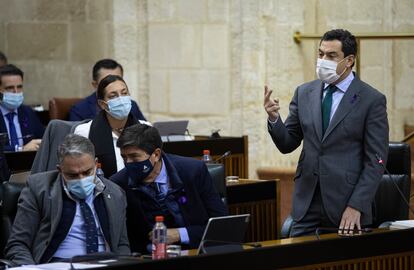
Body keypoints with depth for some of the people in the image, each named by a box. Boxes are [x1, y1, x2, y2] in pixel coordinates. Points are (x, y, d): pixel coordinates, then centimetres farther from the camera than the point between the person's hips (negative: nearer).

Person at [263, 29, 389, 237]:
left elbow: (375, 161, -6)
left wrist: (356, 207, -13)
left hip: (346, 204, -3)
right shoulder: (304, 93, 9)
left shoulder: (372, 100, -4)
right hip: (307, 204, 4)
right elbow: (287, 145, 11)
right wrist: (274, 118, -9)